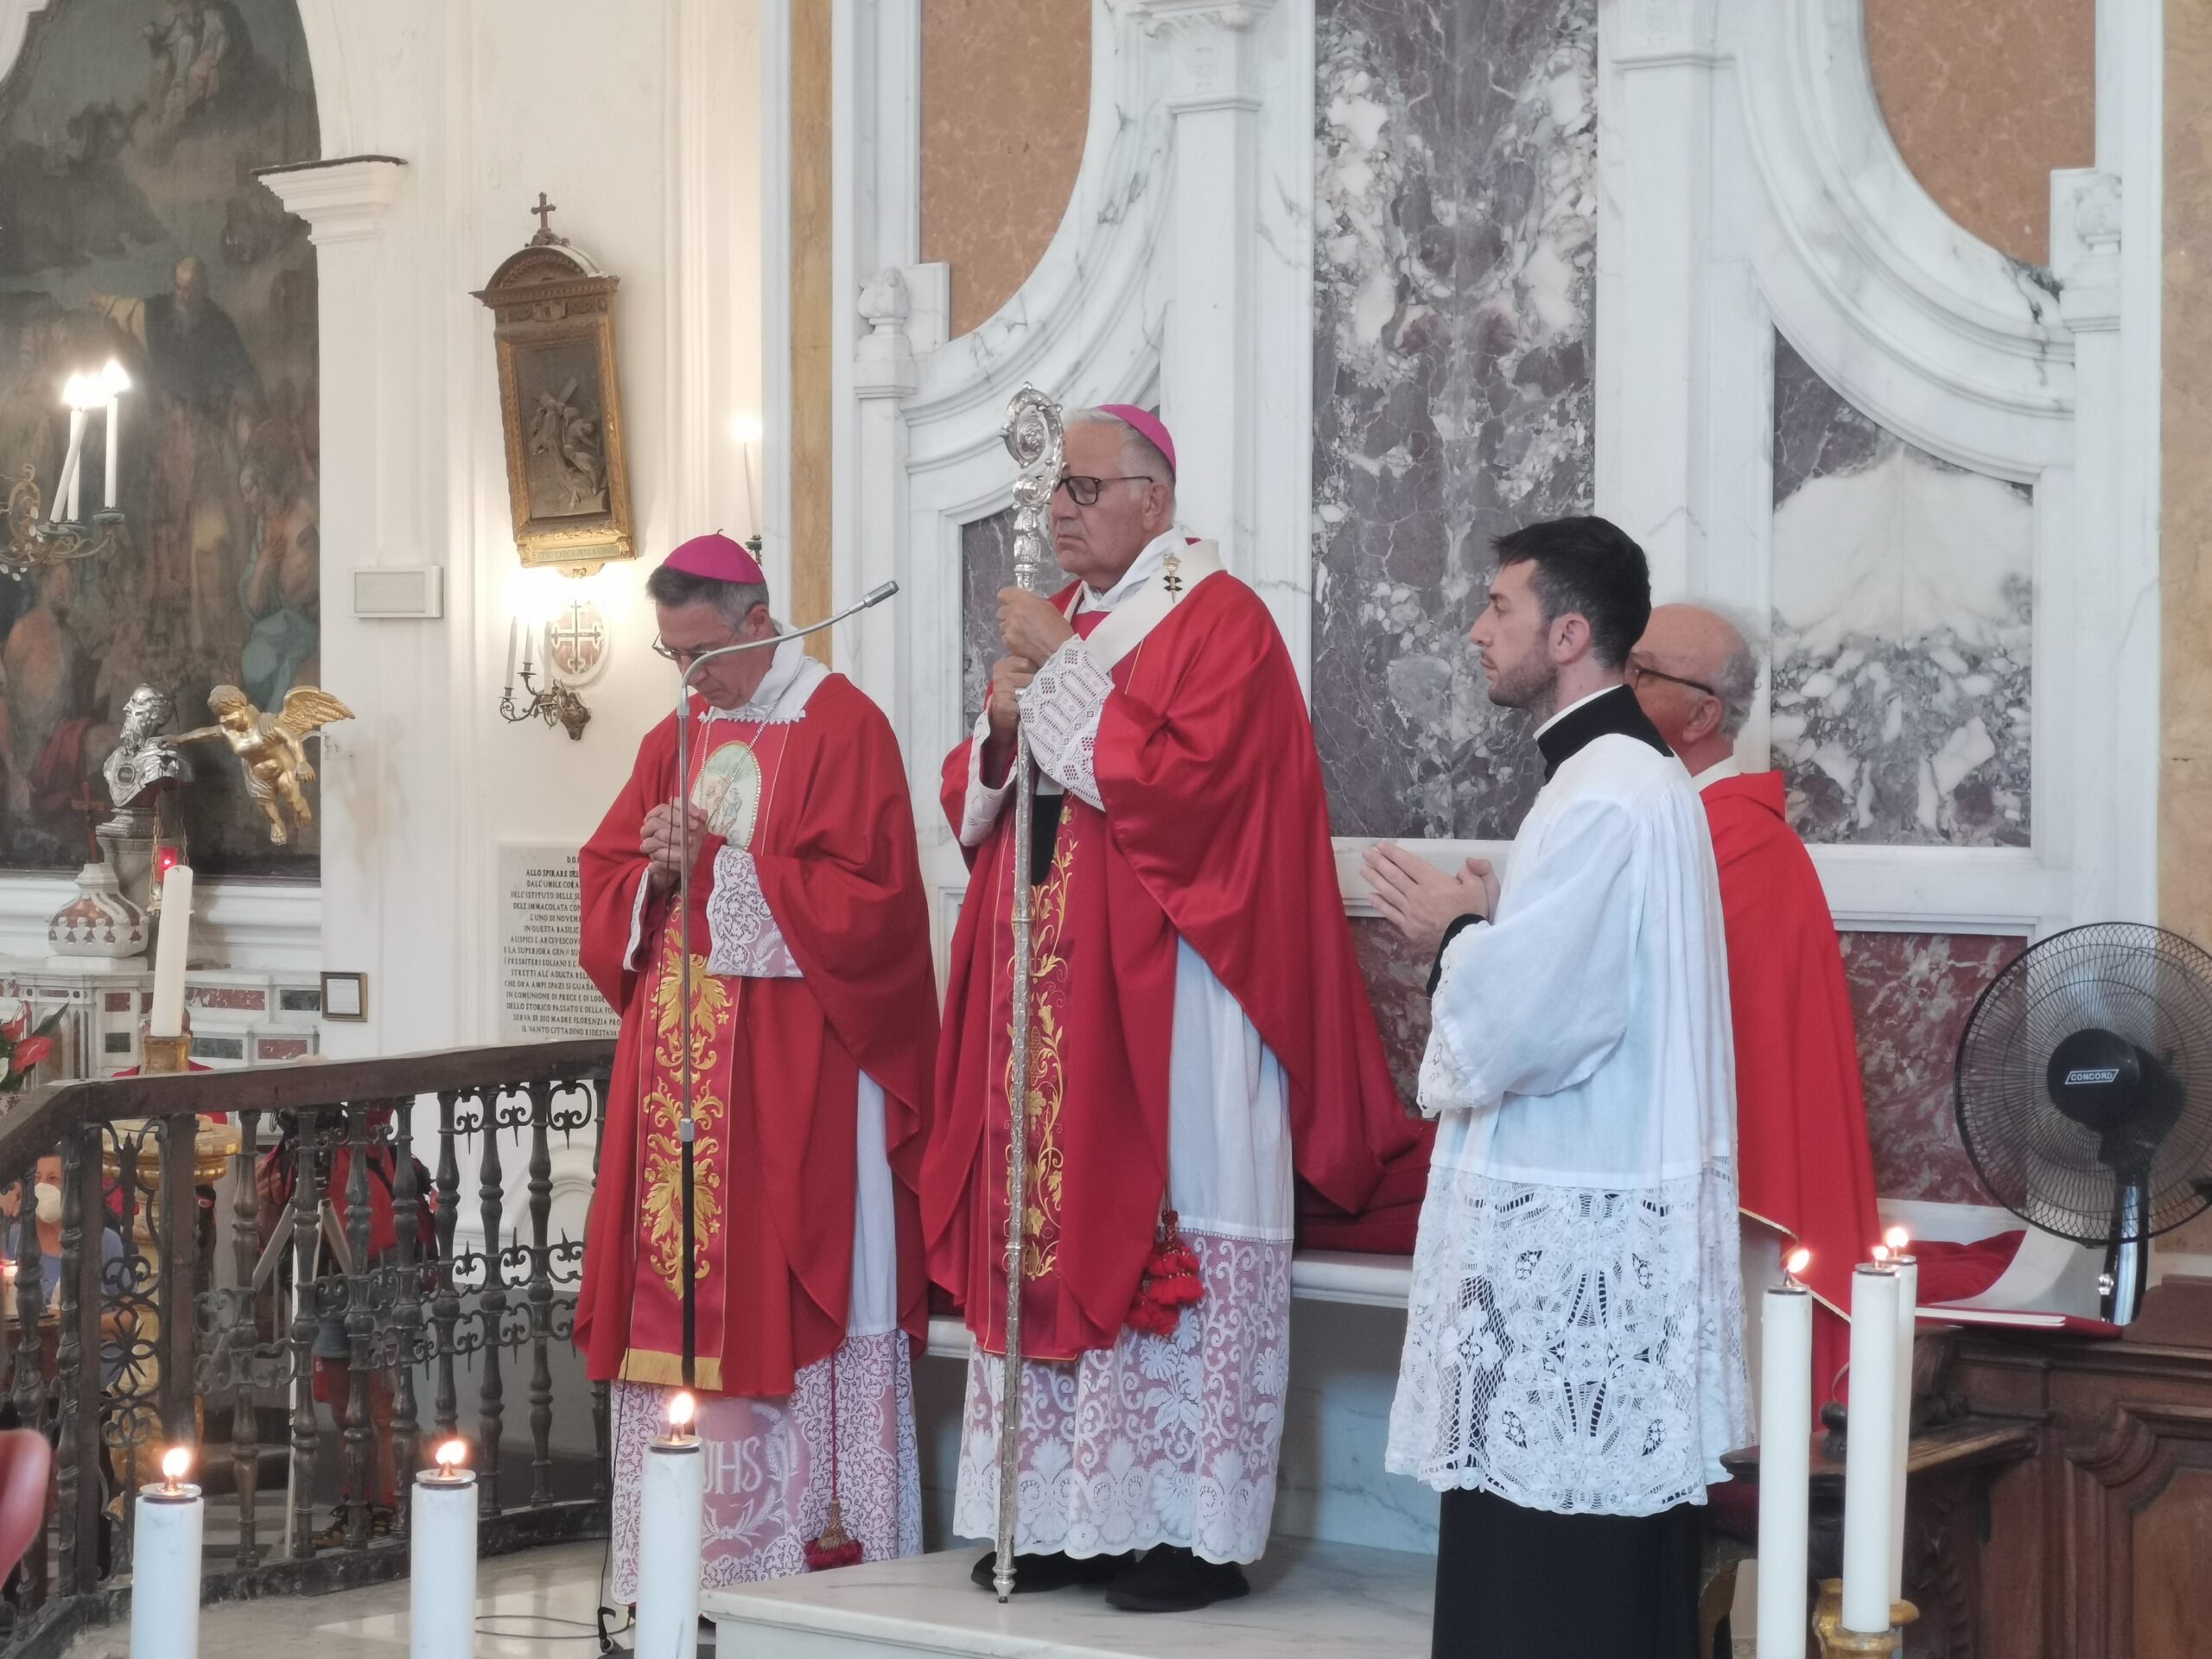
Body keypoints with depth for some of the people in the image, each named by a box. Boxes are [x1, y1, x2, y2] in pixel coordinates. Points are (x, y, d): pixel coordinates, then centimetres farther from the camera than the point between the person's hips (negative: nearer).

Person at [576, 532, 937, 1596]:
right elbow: (605, 885, 15)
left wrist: (724, 868, -13)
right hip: (681, 1066, 6)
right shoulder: (674, 741, 16)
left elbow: (867, 898, -12)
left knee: (790, 1296, -6)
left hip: (797, 1069, -6)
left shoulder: (841, 729, -4)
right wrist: (657, 878, -6)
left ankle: (819, 1542, -2)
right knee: (675, 1290, 2)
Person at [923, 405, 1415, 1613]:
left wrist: (1063, 675, -15)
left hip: (1165, 1008, -7)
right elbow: (971, 807, 19)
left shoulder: (1218, 621, -6)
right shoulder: (1059, 621, 17)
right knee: (1050, 1245, 6)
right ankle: (1067, 1517, 13)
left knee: (1167, 1249, -6)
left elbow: (1178, 784, -20)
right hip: (1046, 1009, 8)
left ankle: (1195, 1532, 0)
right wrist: (1001, 729, -2)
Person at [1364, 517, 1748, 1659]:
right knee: (1603, 1548, 14)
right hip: (1607, 1201, 10)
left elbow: (1528, 1018, -23)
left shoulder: (1599, 798, -18)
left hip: (1573, 1222, -10)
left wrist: (1450, 930, -6)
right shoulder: (1636, 775, 14)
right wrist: (1493, 917, 10)